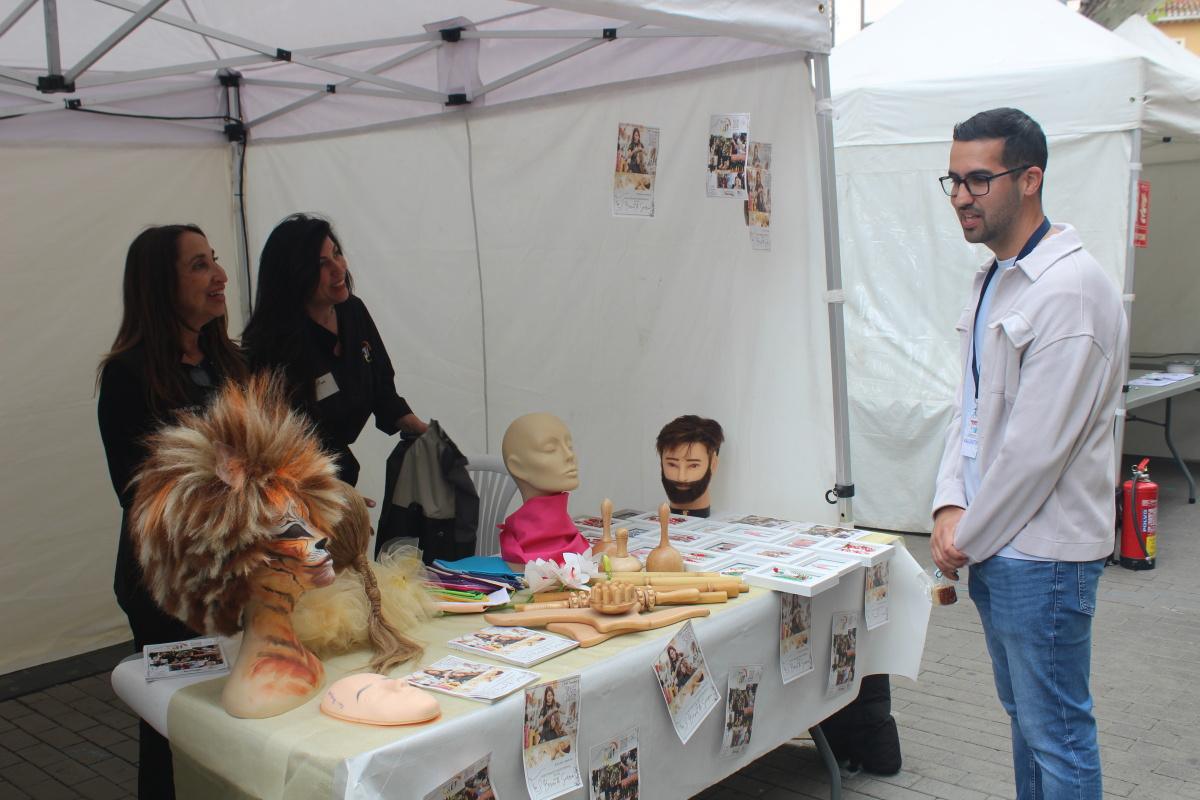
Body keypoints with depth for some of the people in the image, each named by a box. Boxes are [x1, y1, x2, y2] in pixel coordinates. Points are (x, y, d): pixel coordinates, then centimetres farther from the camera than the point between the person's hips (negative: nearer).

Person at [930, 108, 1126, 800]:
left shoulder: (1070, 288, -20)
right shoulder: (995, 279, 11)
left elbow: (1037, 444, -21)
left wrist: (970, 538, -11)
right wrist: (950, 505, 0)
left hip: (1043, 550, -9)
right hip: (994, 543, 9)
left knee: (1057, 731, 4)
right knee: (1025, 716, 22)